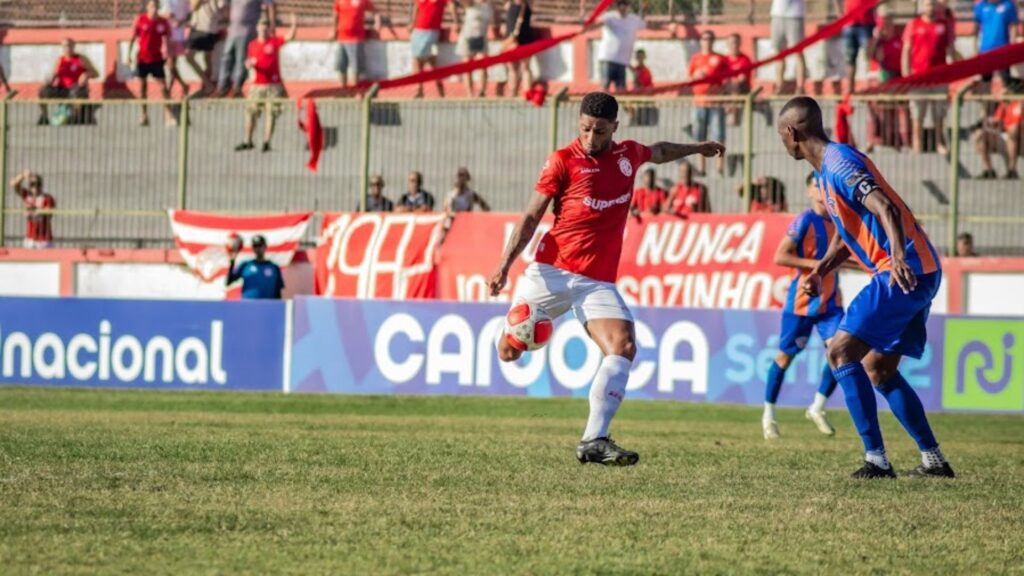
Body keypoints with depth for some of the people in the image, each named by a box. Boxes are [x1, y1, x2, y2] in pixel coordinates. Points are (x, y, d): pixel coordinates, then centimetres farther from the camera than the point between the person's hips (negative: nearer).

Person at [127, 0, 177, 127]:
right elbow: (132, 38, 3)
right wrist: (129, 55, 1)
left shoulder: (163, 22, -1)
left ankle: (168, 115, -5)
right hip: (142, 58, 0)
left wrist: (166, 50, -10)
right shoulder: (140, 20, -3)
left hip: (157, 58, 0)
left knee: (163, 86, -6)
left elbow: (166, 40, 6)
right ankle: (144, 115, 15)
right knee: (142, 85, 6)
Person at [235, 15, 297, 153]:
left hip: (274, 84, -3)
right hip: (257, 85, 3)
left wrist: (294, 25, -24)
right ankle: (248, 141, 13)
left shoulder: (274, 41, 2)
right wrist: (249, 64, -10)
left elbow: (289, 37, -10)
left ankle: (266, 142, -2)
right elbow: (249, 63, 13)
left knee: (271, 113, -5)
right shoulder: (252, 45, 10)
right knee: (251, 112, 3)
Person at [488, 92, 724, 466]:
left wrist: (697, 149, 48)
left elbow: (659, 152, 37)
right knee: (509, 351, -1)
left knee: (623, 347, -21)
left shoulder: (628, 154, 11)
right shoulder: (564, 161, -2)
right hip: (552, 271, -3)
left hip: (598, 281, 3)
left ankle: (593, 442, -23)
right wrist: (505, 264, -12)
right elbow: (531, 218, -2)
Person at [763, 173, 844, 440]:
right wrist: (815, 264, -23)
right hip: (802, 300, -5)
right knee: (786, 356, 5)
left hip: (830, 300, 5)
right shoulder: (804, 221, -14)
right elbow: (780, 257, -18)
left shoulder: (839, 221, 6)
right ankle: (769, 414, 19)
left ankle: (818, 408, 6)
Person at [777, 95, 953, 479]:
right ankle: (934, 459, 15)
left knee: (841, 351, -11)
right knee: (878, 367, 16)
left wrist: (899, 257, -44)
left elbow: (885, 208, -29)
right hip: (918, 273, 10)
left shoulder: (839, 163, -14)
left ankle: (877, 459, -16)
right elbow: (847, 231, 30)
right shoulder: (828, 168, 18)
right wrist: (819, 271, 15)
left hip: (905, 272, -10)